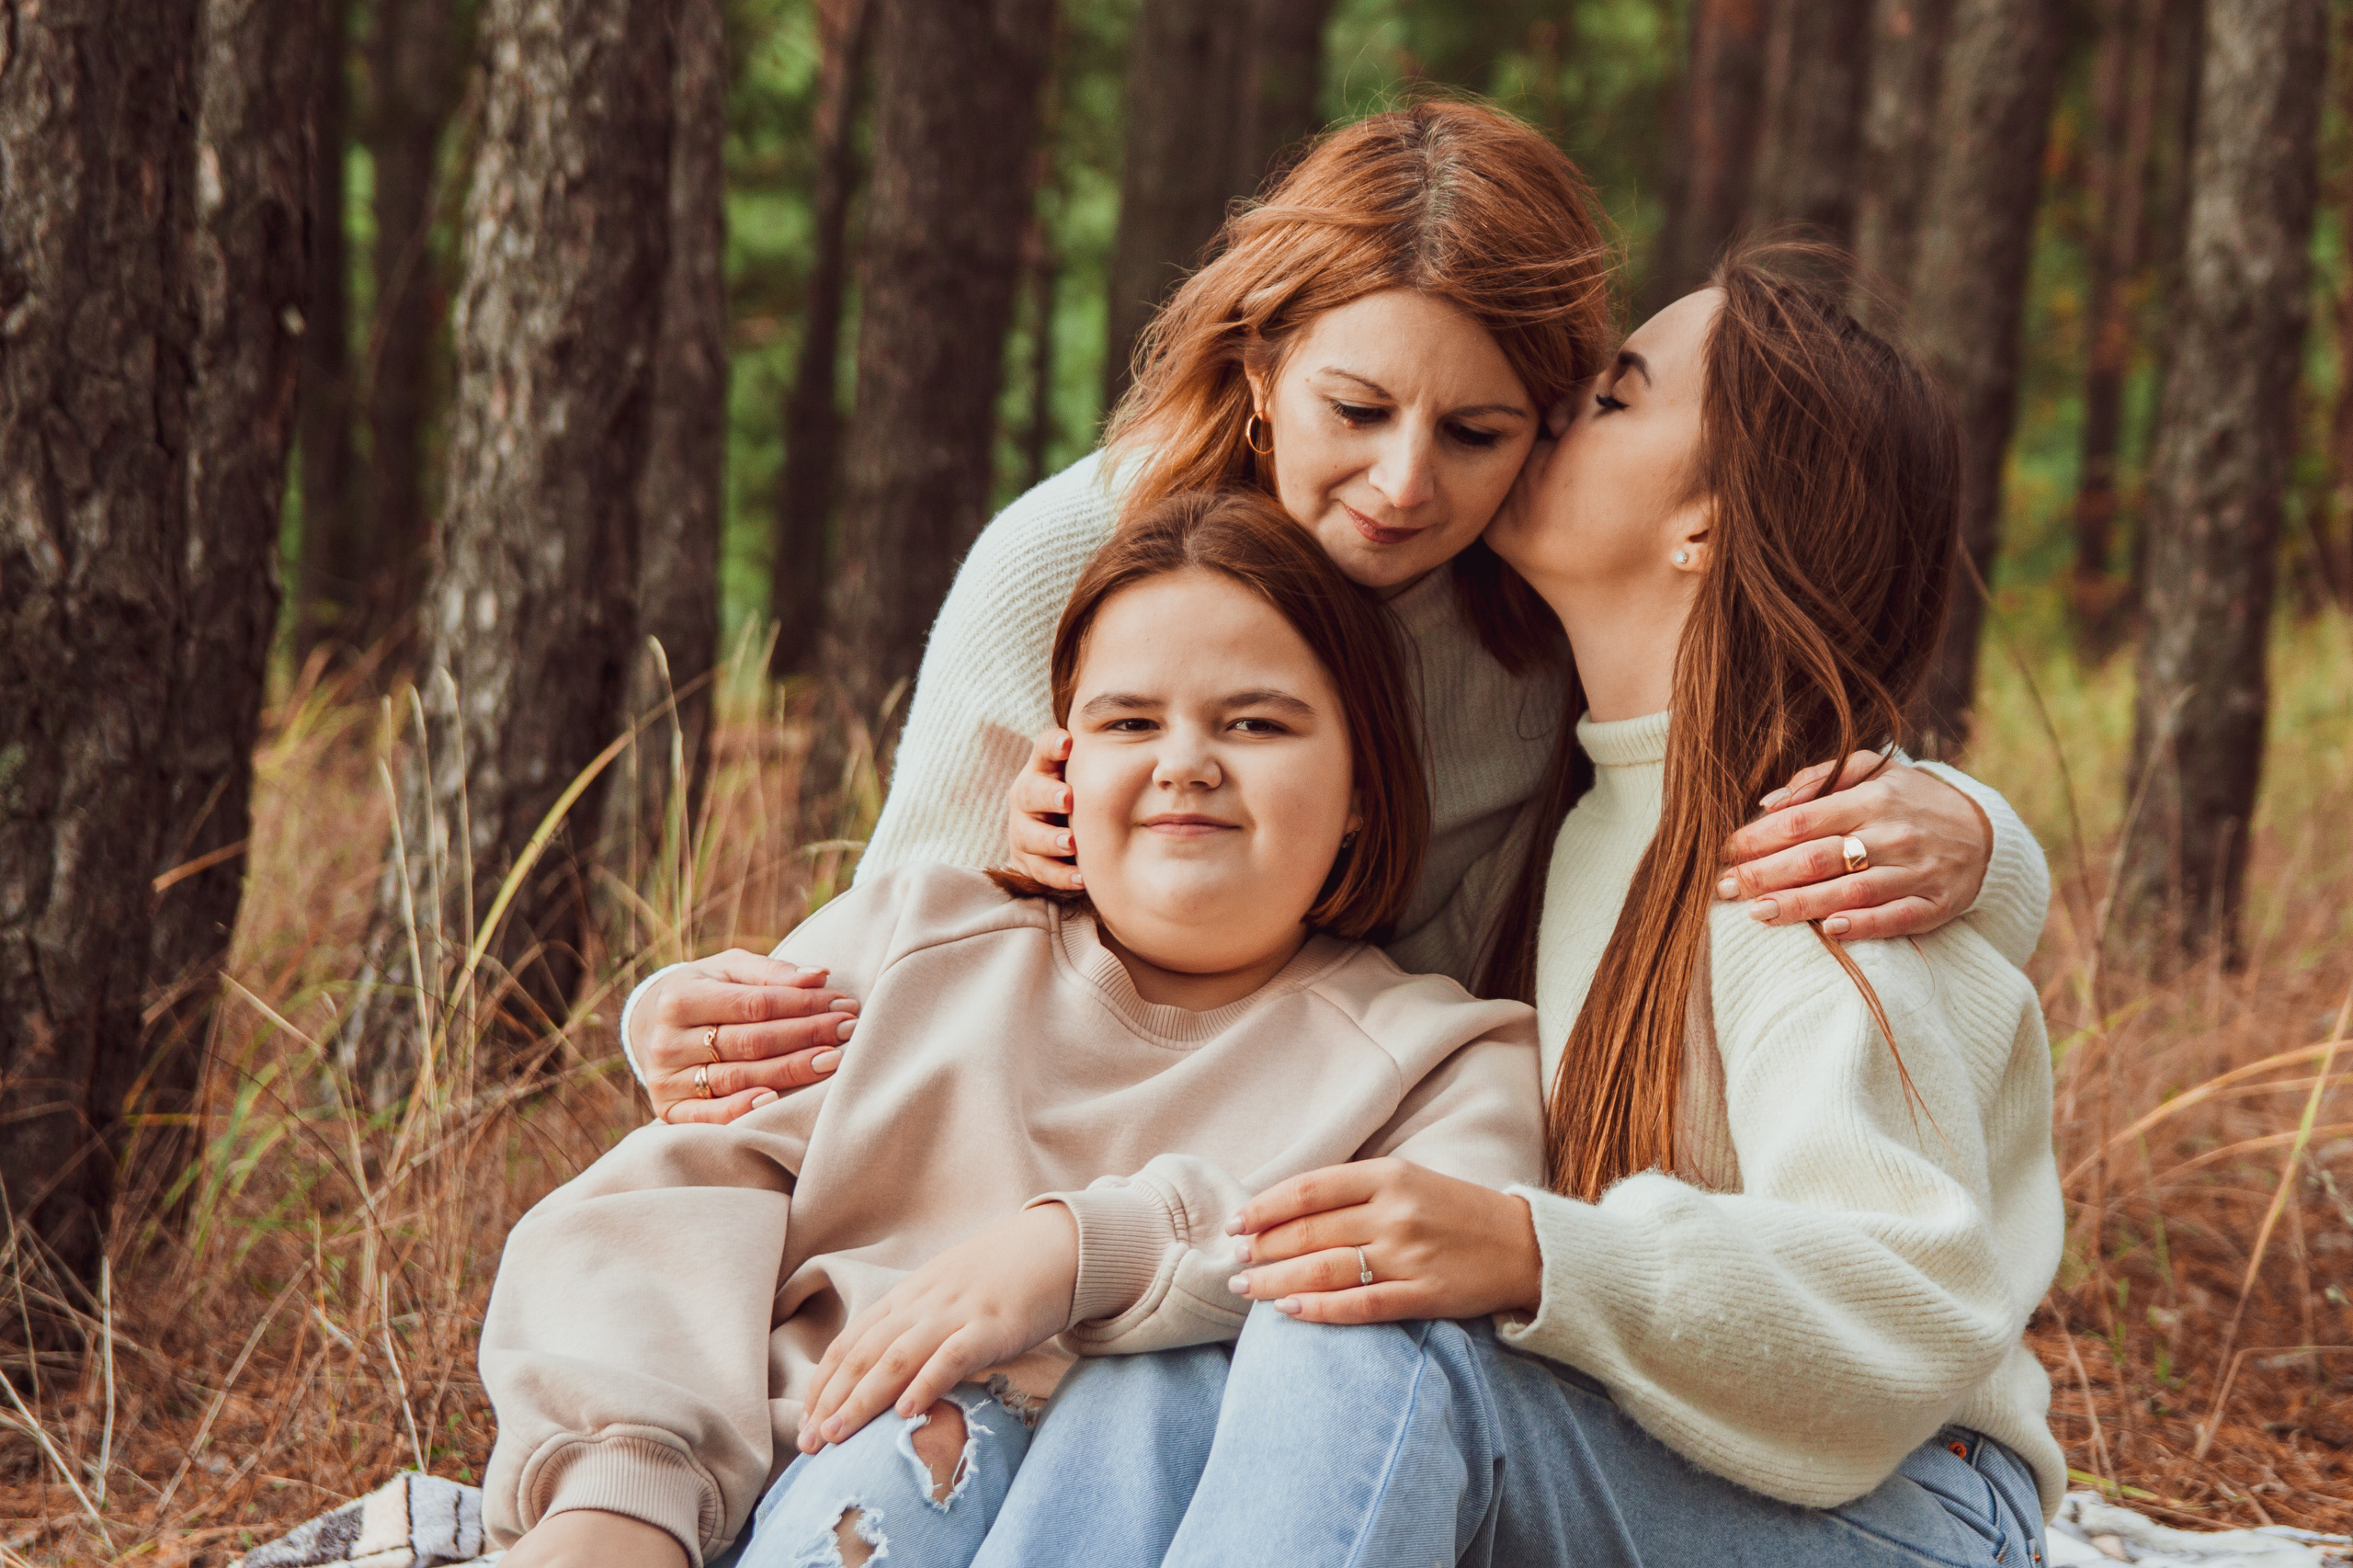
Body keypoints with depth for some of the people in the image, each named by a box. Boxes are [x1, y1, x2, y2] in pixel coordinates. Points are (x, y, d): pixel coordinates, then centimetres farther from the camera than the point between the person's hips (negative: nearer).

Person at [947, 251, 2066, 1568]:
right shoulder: (1573, 804, 13)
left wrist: (1535, 1258, -38)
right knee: (1152, 1384, -23)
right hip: (1615, 1461, 7)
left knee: (1374, 1349, -35)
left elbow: (1919, 1298, -23)